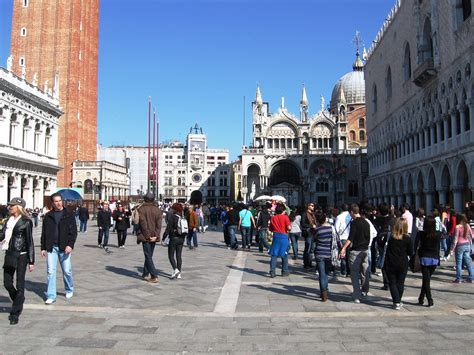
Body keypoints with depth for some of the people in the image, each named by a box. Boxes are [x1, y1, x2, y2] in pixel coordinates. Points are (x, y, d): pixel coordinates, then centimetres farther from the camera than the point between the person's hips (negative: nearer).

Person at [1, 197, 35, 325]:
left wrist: (31, 261, -8)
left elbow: (30, 242, -7)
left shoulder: (26, 222, -8)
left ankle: (15, 314, 10)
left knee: (19, 285, 0)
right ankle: (18, 302, 36)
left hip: (21, 256, -6)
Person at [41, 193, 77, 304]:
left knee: (67, 271, 5)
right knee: (51, 272, 0)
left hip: (64, 248, -2)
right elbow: (44, 233, 11)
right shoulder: (48, 216, 7)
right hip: (51, 248, 2)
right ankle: (51, 296, 8)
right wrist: (43, 248, 6)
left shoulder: (69, 215, 0)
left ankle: (69, 290, 28)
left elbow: (74, 231, -4)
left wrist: (70, 245, -15)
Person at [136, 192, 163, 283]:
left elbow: (143, 223, -12)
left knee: (148, 256, -3)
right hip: (154, 237, 4)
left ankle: (154, 276, -10)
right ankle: (145, 274, 25)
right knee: (149, 255, 16)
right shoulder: (158, 210, 5)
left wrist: (148, 235, -10)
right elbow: (159, 224, -4)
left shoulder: (142, 209, -7)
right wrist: (156, 235, -8)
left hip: (145, 236, -4)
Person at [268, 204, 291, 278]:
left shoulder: (273, 218, 6)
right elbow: (289, 228, -14)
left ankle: (272, 272, -3)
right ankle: (284, 271, 17)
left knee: (274, 255, 3)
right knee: (284, 255, 10)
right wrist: (289, 227, 7)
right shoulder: (285, 217, -6)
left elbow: (270, 229, 10)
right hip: (284, 236, -3)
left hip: (276, 236, 3)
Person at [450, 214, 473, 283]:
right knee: (468, 261, 12)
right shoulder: (467, 226, 3)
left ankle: (458, 279, 5)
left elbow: (455, 239, -13)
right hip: (467, 245, 5)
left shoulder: (457, 227, -13)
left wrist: (452, 248, -8)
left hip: (460, 245, -5)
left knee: (459, 262, 2)